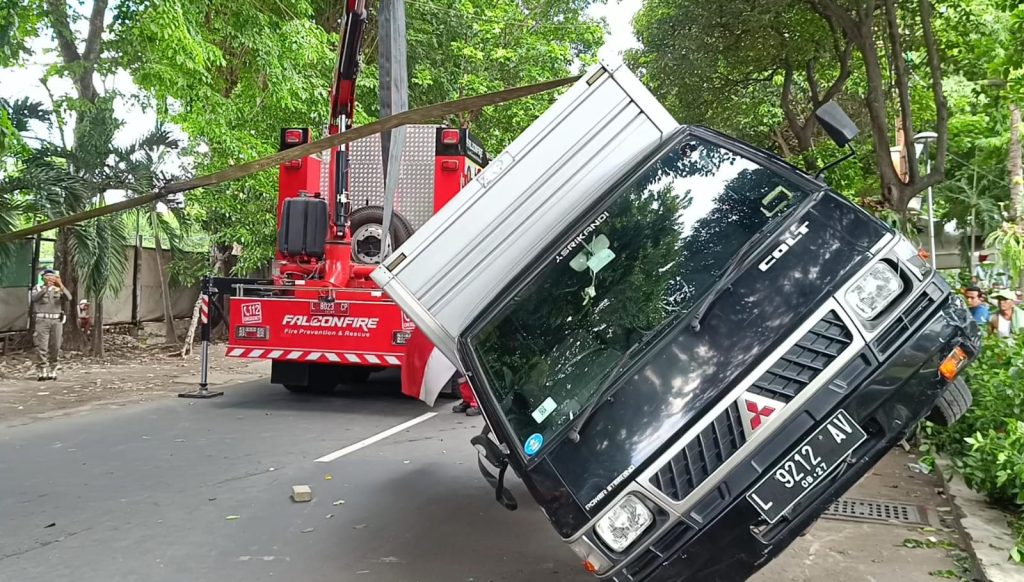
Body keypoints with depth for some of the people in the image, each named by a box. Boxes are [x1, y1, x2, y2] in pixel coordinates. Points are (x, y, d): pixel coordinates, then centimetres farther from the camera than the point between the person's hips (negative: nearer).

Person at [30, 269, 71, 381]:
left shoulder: (58, 289, 11)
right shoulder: (37, 288, 7)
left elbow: (69, 297, -9)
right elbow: (34, 298, -15)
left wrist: (61, 285, -23)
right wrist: (46, 287, -25)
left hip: (56, 320, 2)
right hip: (42, 320, -2)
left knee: (55, 347, 2)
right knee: (41, 347, -7)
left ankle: (52, 372, 8)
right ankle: (42, 372, -7)